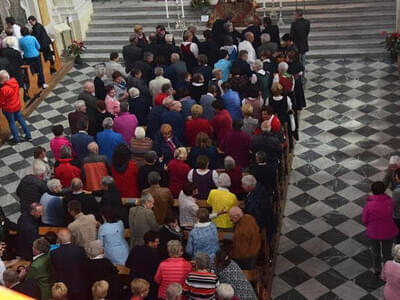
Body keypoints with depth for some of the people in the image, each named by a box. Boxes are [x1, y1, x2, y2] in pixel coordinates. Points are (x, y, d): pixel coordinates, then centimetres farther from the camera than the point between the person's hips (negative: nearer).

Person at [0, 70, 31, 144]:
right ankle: (28, 135, 26)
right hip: (17, 105, 6)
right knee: (21, 119, 21)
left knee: (11, 123, 13)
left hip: (8, 109, -6)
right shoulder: (15, 82, -12)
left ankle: (16, 139, 24)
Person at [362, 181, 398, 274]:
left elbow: (365, 220, -13)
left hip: (373, 233, -1)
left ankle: (377, 269, 45)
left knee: (375, 252, 25)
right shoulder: (390, 202, -20)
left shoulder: (369, 205, -25)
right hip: (388, 233, 1)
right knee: (387, 253, 22)